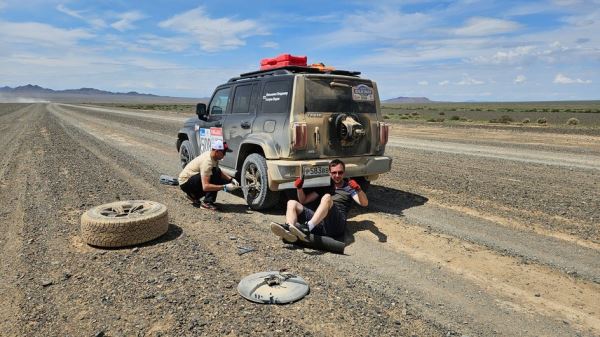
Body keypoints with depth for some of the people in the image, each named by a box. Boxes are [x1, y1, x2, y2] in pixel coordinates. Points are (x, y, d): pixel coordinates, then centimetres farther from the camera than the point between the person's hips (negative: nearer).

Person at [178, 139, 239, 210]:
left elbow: (220, 172, 14)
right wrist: (225, 187, -34)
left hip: (193, 178, 9)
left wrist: (231, 179, -3)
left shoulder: (213, 156, -3)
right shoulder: (207, 161, -30)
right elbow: (205, 187, -36)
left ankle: (193, 195, 12)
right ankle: (207, 202, -19)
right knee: (215, 172, -27)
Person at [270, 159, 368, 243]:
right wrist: (299, 188, 7)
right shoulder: (325, 186, 29)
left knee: (327, 197, -31)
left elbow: (364, 203, 1)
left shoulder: (349, 187, 17)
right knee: (292, 203, -7)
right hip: (318, 222, 5)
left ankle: (307, 228, -52)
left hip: (336, 225, -5)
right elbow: (304, 200, 27)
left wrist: (358, 189, -18)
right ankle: (289, 229, -37)